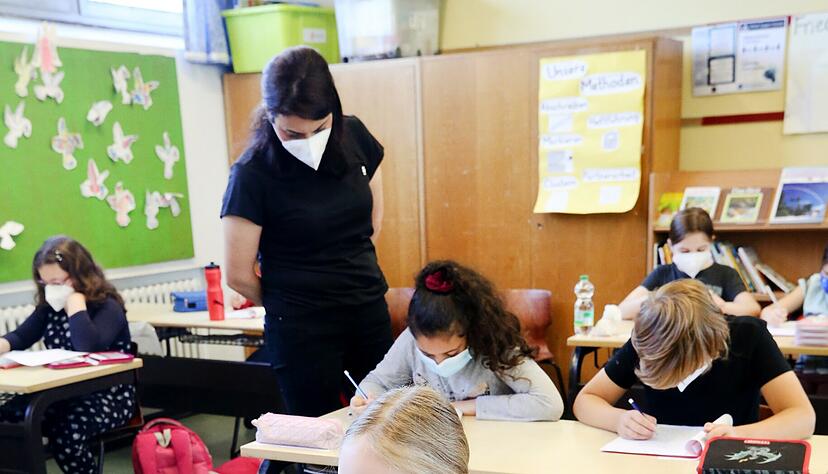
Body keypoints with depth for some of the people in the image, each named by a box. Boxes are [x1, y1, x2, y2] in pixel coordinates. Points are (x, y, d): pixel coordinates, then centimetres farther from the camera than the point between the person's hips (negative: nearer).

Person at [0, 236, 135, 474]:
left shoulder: (108, 307, -15)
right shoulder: (50, 306, 9)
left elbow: (88, 347, -32)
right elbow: (20, 336, 10)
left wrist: (75, 302, -23)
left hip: (108, 396, -7)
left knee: (65, 432, -34)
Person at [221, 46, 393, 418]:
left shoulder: (355, 137, -3)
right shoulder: (252, 174, -16)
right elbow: (239, 276, -11)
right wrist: (289, 306, 4)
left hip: (370, 314, 5)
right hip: (301, 330, -4)